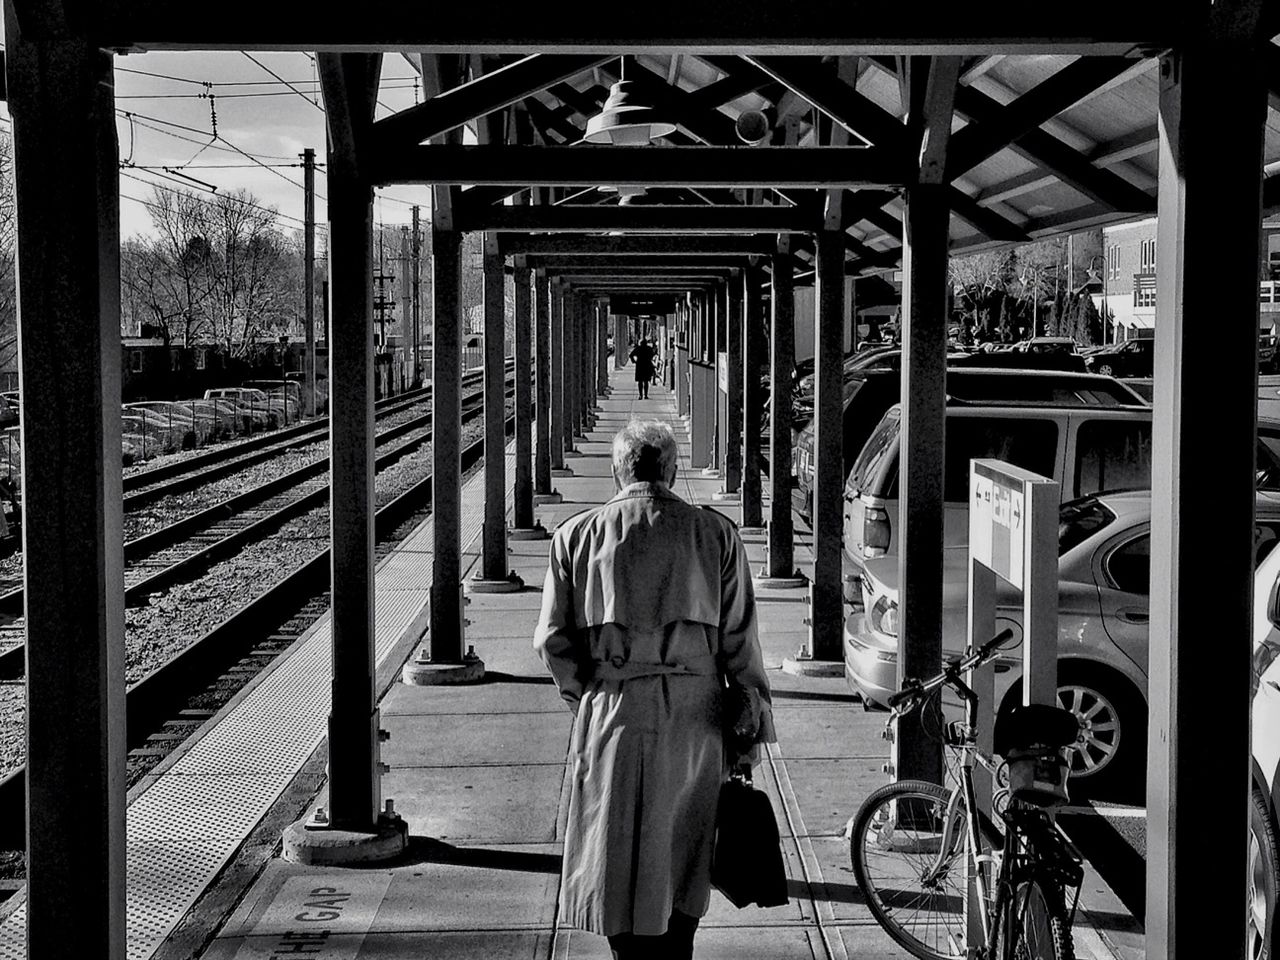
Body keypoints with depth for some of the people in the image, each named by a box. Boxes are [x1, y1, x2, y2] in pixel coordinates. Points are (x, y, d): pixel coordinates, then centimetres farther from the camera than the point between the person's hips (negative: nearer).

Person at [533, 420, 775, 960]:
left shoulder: (576, 536, 2)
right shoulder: (716, 534, 1)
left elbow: (551, 641, 0)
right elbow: (740, 643, -1)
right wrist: (748, 732, 4)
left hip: (611, 716, 0)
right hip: (694, 719, 1)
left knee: (619, 864, 9)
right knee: (684, 863, 15)